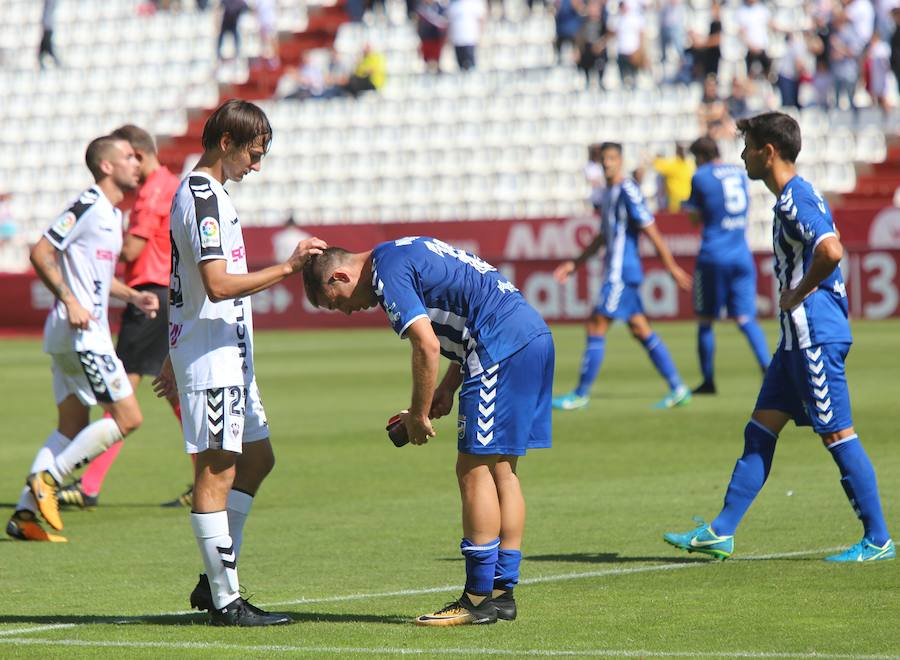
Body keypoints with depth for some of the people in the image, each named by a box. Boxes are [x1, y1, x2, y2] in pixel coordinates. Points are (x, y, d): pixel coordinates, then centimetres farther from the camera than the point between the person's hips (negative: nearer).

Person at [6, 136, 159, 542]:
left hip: (87, 329, 10)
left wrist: (132, 296, 17)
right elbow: (40, 253, -16)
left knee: (73, 428, 10)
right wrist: (70, 302, -21)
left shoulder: (111, 212, 18)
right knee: (128, 418, -10)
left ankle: (25, 513, 7)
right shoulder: (88, 205, -12)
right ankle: (48, 478, -6)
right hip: (80, 331, -10)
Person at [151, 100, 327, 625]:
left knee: (257, 458, 15)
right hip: (212, 358, -11)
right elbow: (217, 285, -25)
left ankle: (214, 581, 17)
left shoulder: (203, 193, 17)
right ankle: (225, 601, -4)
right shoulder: (204, 198, -15)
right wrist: (286, 269, -23)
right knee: (218, 469, -7)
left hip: (229, 354, 11)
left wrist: (178, 358, 27)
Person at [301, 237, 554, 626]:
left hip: (502, 349, -10)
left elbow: (427, 346, -17)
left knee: (474, 468, -6)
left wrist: (418, 415, -5)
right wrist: (447, 389, 19)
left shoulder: (388, 272, -8)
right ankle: (502, 591, 14)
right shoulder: (406, 254, 22)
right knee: (501, 470, 12)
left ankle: (479, 598, -5)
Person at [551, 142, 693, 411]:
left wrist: (672, 268, -13)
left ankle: (581, 395, 0)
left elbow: (651, 232, -14)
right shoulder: (608, 193, 15)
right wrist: (575, 264, 25)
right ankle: (677, 389, 10)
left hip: (621, 274, -10)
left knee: (596, 327, -6)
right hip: (615, 271, 10)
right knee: (641, 330, 9)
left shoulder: (628, 192, -14)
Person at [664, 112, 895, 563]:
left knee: (837, 433, -5)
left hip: (816, 335, -11)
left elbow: (831, 251, -32)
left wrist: (798, 294, -17)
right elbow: (829, 247, 28)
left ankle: (878, 540, 2)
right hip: (799, 337, 11)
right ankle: (720, 533, 12)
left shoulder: (798, 199, -16)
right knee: (760, 430, 10)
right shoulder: (791, 198, 15)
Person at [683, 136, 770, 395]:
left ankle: (708, 381, 10)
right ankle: (767, 367, -16)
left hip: (713, 255, -4)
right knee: (746, 318, 3)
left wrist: (686, 206, 22)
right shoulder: (740, 173, 12)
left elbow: (696, 218, 1)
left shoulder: (701, 177, -4)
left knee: (705, 321, 8)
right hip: (742, 256, 4)